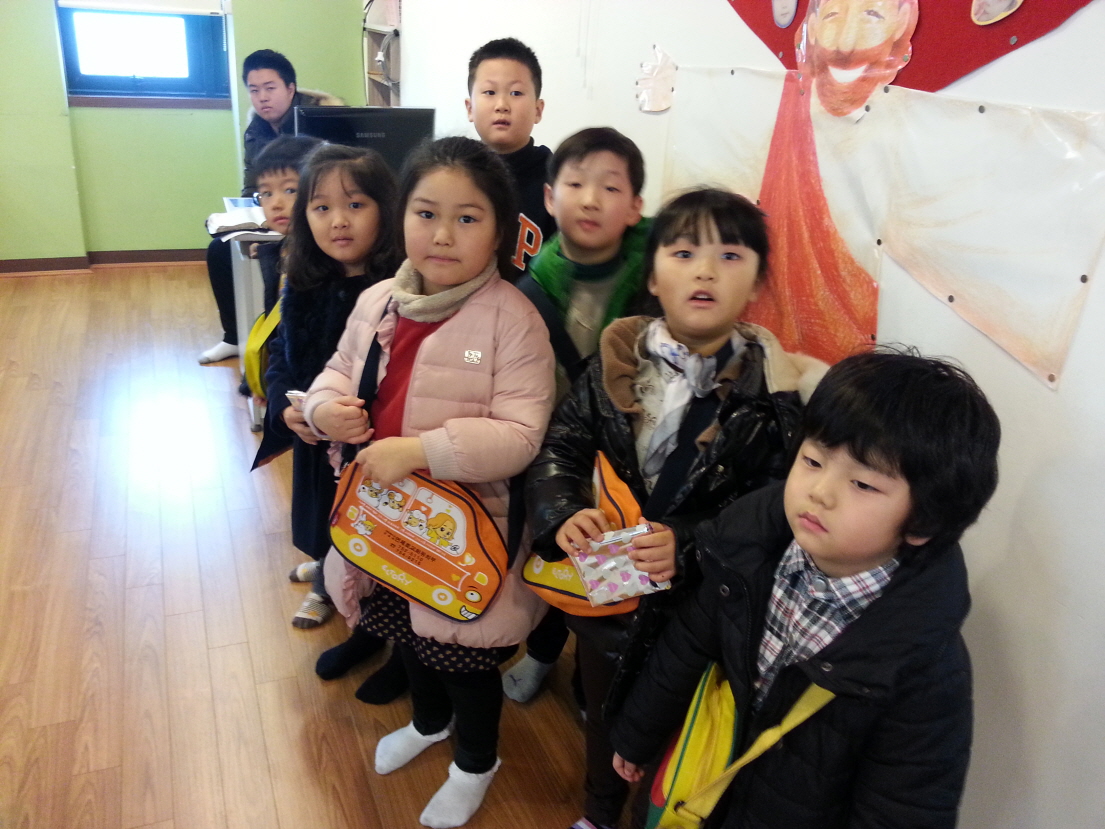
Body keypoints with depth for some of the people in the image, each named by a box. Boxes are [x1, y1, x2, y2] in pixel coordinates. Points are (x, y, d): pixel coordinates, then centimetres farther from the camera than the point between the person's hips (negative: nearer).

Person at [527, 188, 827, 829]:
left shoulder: (771, 390, -15)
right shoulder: (617, 362, -7)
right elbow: (561, 446, -4)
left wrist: (687, 546, -28)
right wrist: (563, 516, -22)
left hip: (696, 604, -3)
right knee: (603, 714, 27)